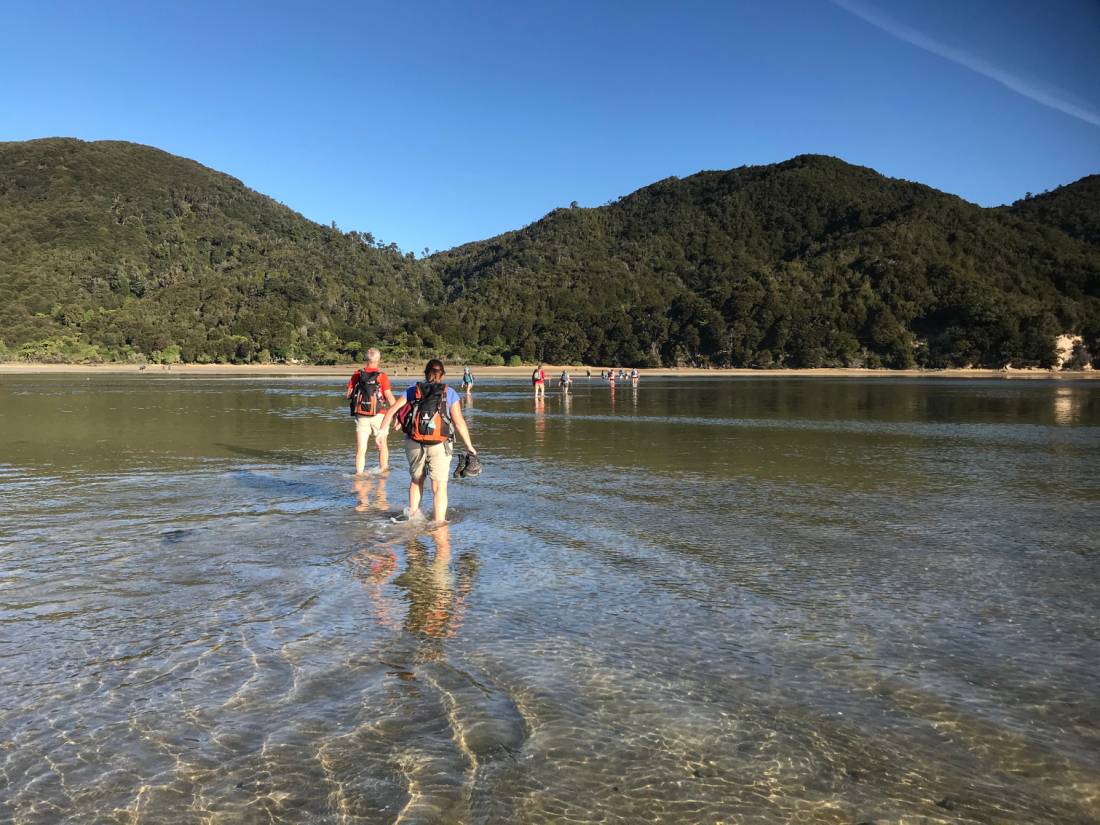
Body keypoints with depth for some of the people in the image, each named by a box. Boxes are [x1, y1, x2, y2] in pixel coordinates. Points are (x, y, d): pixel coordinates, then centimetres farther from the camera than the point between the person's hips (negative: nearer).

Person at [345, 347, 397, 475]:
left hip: (361, 415, 2)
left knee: (361, 449, 3)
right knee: (382, 445, 17)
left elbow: (348, 395, 3)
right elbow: (389, 396, -12)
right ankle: (383, 469, 25)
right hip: (378, 415, -2)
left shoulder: (357, 375, 2)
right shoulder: (382, 376, -7)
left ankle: (359, 473, -2)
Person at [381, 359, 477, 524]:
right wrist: (469, 446, -1)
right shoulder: (450, 393, 3)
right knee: (439, 486, 5)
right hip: (439, 445, -2)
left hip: (414, 443, 3)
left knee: (416, 480, 25)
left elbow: (392, 411, 1)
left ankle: (412, 513, 26)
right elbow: (459, 422, -5)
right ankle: (438, 523, 4)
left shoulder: (413, 391, 9)